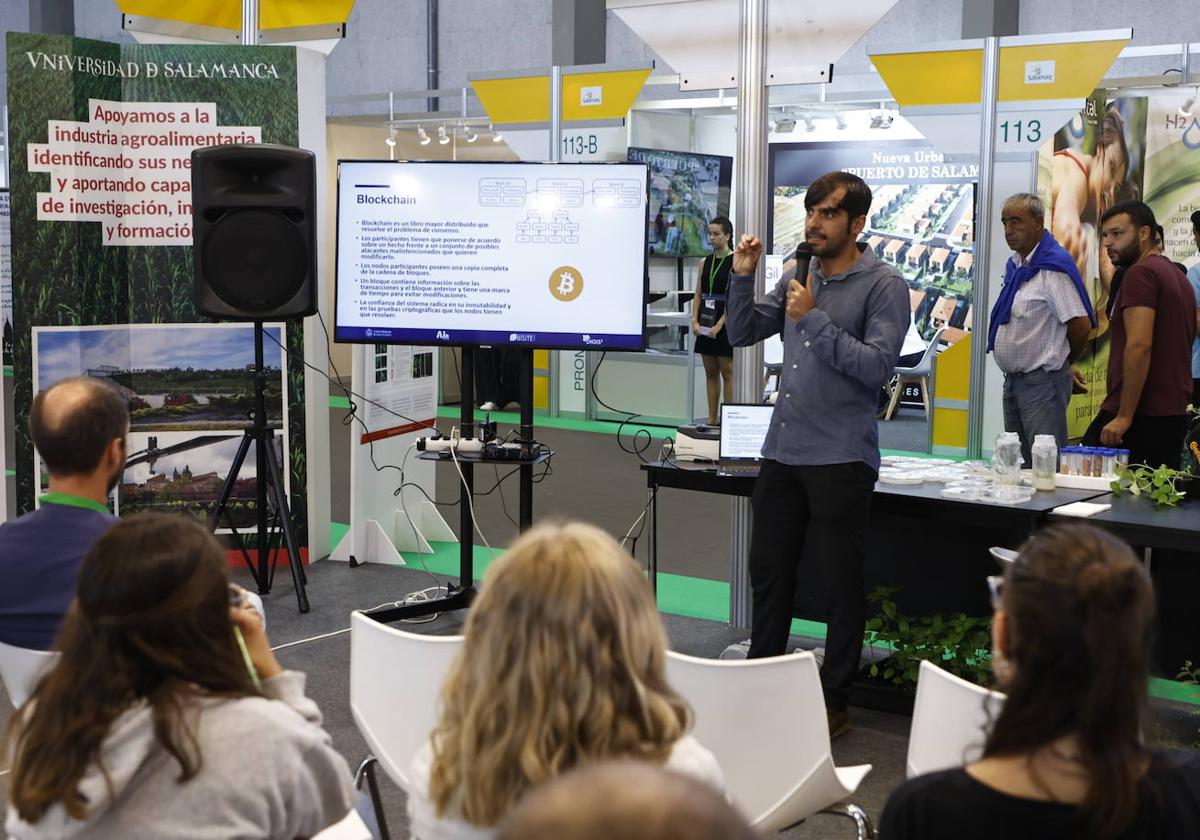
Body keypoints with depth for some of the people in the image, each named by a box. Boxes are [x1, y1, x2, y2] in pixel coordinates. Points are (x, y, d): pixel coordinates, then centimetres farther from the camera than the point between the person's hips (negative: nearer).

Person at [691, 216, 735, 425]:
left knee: (727, 372, -2)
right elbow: (698, 294, 9)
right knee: (710, 372, 8)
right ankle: (712, 419, 13)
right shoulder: (705, 262, 10)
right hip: (705, 323, 6)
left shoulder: (735, 262, -8)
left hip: (725, 323, -6)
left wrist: (719, 326, -18)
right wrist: (695, 321, -4)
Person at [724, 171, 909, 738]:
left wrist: (814, 319, -19)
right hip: (782, 451, 6)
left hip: (840, 458, -6)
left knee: (842, 583, 4)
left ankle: (834, 702, 15)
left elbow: (877, 366, -17)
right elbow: (742, 334, 13)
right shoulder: (798, 277, 13)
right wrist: (743, 277, -1)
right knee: (768, 573, 14)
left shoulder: (883, 286, -6)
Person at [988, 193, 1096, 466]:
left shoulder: (1053, 267, -15)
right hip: (1013, 380, 10)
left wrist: (1059, 359, -1)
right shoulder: (1015, 265, 13)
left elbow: (1081, 325, -18)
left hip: (1042, 381, -9)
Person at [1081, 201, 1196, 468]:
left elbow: (1140, 345, -20)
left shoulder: (1140, 273, -10)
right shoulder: (1178, 275, 21)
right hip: (1175, 414, 10)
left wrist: (1124, 416, -20)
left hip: (1140, 416, -10)